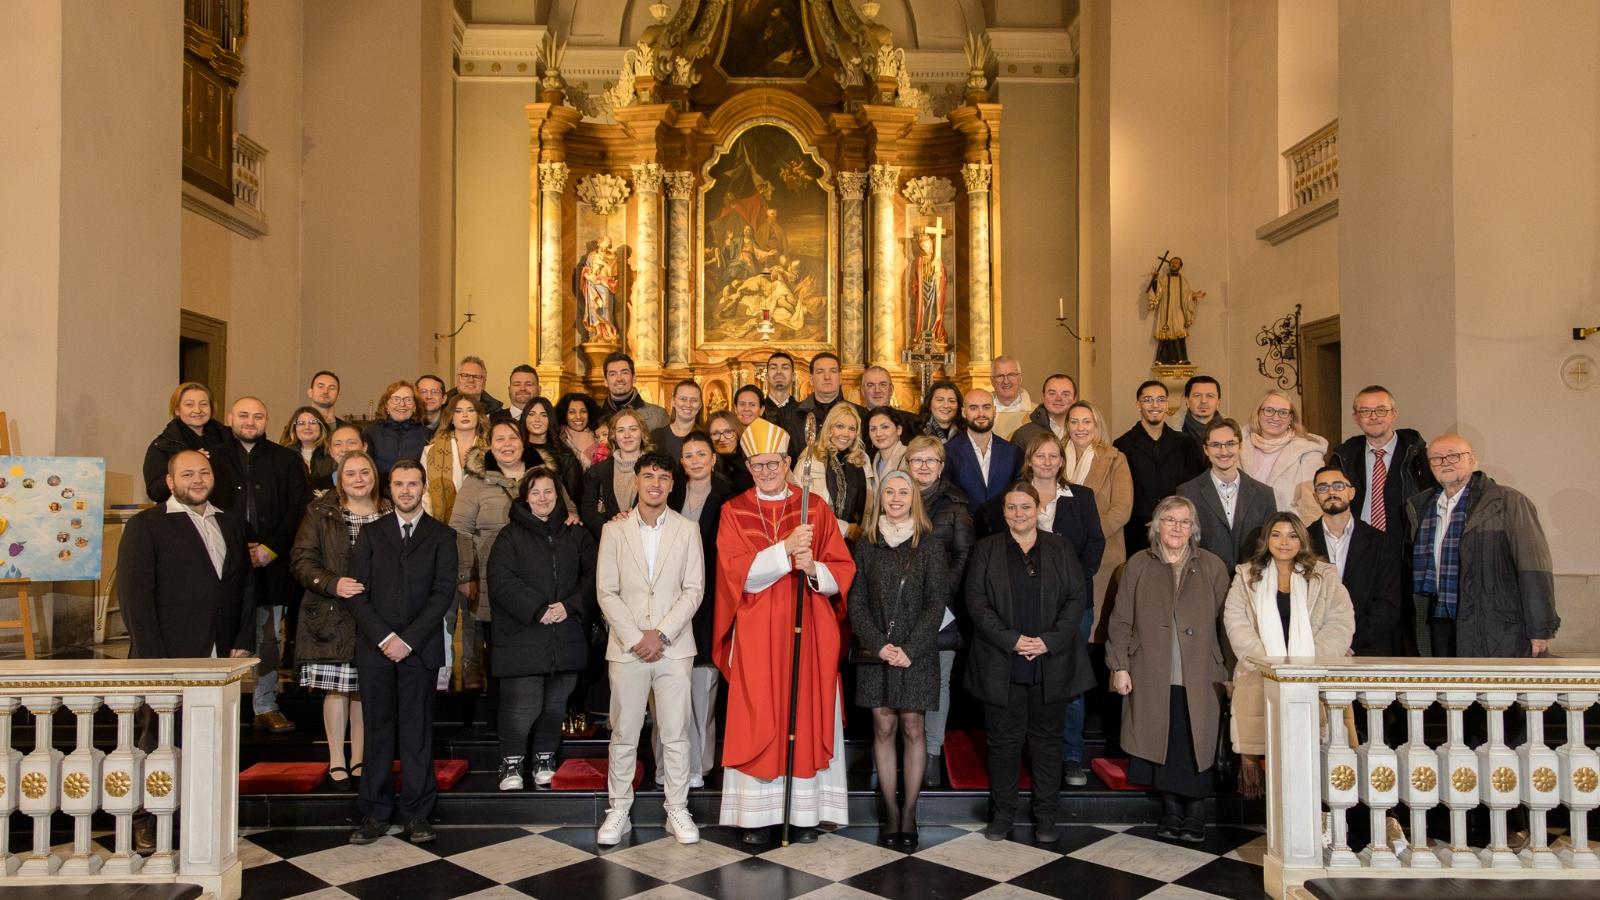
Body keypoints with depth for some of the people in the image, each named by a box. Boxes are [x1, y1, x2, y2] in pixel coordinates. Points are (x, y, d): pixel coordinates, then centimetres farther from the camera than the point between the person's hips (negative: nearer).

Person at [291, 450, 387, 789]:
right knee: (336, 688, 0)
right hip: (331, 617, -1)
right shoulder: (320, 513, 4)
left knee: (365, 689, 6)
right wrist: (332, 584, -17)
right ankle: (336, 760, 12)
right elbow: (301, 560, -2)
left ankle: (358, 758, 18)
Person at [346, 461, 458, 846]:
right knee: (377, 731, 4)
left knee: (417, 731, 2)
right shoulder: (371, 534, 11)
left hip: (420, 649, -1)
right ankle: (375, 812, 12)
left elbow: (444, 592, -2)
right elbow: (357, 592, 4)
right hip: (375, 647, 1)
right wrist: (384, 637, -9)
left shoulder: (441, 535, 7)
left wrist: (408, 639, -10)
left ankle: (417, 813, 9)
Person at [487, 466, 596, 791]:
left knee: (555, 704, 10)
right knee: (521, 707, -7)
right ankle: (511, 764, 10)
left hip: (567, 638, 3)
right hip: (522, 638, -3)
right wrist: (537, 610, -15)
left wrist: (569, 606, -10)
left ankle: (545, 760, 26)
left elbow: (592, 575, 5)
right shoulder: (510, 536, 3)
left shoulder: (575, 535, 11)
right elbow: (501, 581, -7)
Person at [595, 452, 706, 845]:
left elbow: (694, 589, 0)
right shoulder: (615, 529, 5)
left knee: (676, 735, 4)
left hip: (674, 647, 0)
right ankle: (618, 811, 16)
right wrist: (635, 638, -9)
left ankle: (677, 810, 15)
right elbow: (606, 592, 0)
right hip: (626, 647, 0)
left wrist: (661, 634, -10)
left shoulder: (688, 530, 5)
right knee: (623, 735, 5)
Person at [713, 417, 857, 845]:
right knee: (757, 721, 0)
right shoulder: (734, 512, 4)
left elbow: (843, 572, 2)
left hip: (810, 633, 1)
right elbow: (738, 573, -9)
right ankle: (757, 813, 8)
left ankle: (805, 811, 11)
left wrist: (812, 567, -18)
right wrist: (786, 548, -19)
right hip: (757, 635, -1)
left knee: (808, 716, 3)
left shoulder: (816, 508, 5)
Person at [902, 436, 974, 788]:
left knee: (938, 678, 2)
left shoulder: (954, 503, 4)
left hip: (942, 606, -1)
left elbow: (964, 554, 0)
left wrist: (944, 595, -9)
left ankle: (933, 753, 10)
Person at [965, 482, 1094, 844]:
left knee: (1047, 739, 10)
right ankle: (1002, 813, 21)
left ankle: (1046, 815, 21)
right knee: (1004, 739, 7)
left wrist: (1050, 641, -11)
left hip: (1051, 662, 1)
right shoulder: (986, 550, 4)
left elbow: (1077, 597, 1)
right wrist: (1011, 640, -14)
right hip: (1002, 664, -1)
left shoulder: (1060, 548, 6)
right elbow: (976, 601, -3)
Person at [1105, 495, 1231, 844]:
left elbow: (1226, 622, 4)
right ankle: (1171, 809, 22)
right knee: (1163, 746, 6)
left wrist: (1230, 671, 0)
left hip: (1200, 680, 0)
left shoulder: (1212, 567, 4)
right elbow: (1120, 621, 4)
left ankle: (1195, 813, 20)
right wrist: (1119, 667, -2)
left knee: (1197, 746, 3)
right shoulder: (1138, 565, 4)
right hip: (1152, 679, 0)